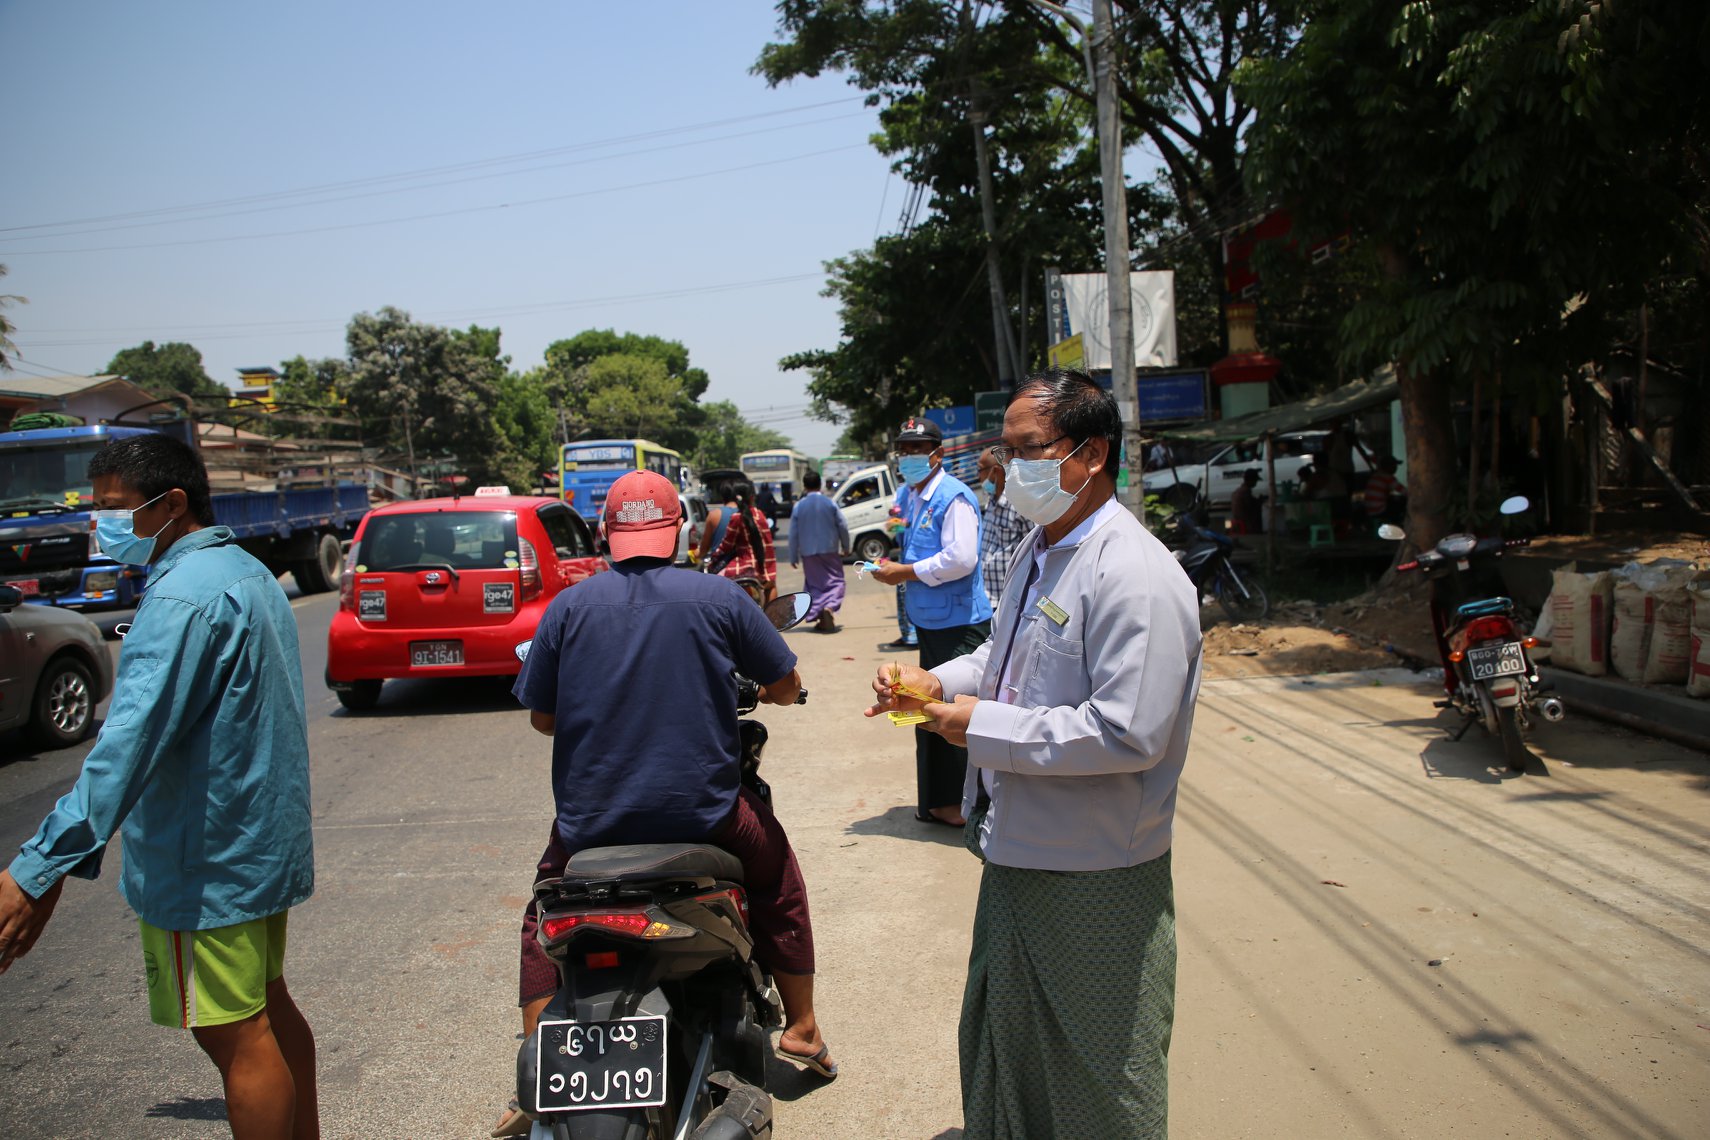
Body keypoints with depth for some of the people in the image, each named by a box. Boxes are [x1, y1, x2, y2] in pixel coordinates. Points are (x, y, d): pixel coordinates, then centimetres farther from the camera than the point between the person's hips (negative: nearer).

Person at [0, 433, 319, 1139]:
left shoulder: (184, 596, -21)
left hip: (206, 863, -10)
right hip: (265, 843, 10)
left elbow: (130, 743, -30)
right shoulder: (249, 574, 11)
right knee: (268, 1011, 20)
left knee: (233, 1035, 1)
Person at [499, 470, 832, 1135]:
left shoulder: (568, 607, 0)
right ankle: (801, 1028, 34)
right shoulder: (718, 596, -3)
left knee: (544, 911, 30)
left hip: (591, 821, 1)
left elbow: (541, 717, 7)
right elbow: (786, 686, 5)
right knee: (778, 879, 29)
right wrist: (766, 692, 29)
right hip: (704, 810, -1)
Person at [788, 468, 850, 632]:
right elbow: (843, 526, -1)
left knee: (814, 584, 12)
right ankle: (830, 607, -22)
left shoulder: (798, 506, -3)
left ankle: (817, 614, 2)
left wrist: (793, 556, 6)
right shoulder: (830, 503, -3)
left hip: (808, 552, 1)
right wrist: (845, 547, 13)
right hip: (830, 549, -1)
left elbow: (793, 533, -1)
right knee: (835, 581, 3)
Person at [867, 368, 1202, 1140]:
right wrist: (939, 682, 4)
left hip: (1094, 880, -9)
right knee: (1002, 1053, 25)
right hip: (1018, 853, 9)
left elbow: (1126, 733, -29)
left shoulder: (1134, 576, -23)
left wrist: (983, 726, -23)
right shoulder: (1041, 552, 9)